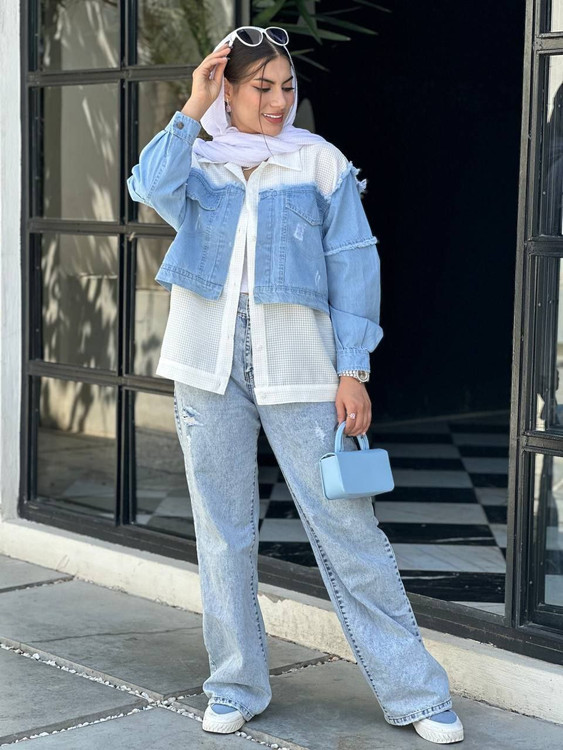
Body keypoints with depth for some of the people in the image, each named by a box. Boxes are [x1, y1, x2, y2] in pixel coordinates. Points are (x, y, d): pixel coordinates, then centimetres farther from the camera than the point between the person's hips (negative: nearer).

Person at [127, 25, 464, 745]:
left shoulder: (320, 162, 7)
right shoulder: (196, 162, 11)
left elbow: (352, 265, 3)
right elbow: (150, 186, -12)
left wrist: (353, 370, -4)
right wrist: (193, 110, -13)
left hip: (297, 364, -2)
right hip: (209, 363, 2)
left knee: (346, 525, -4)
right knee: (222, 529, 7)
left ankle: (415, 692, 4)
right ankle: (236, 686, 20)